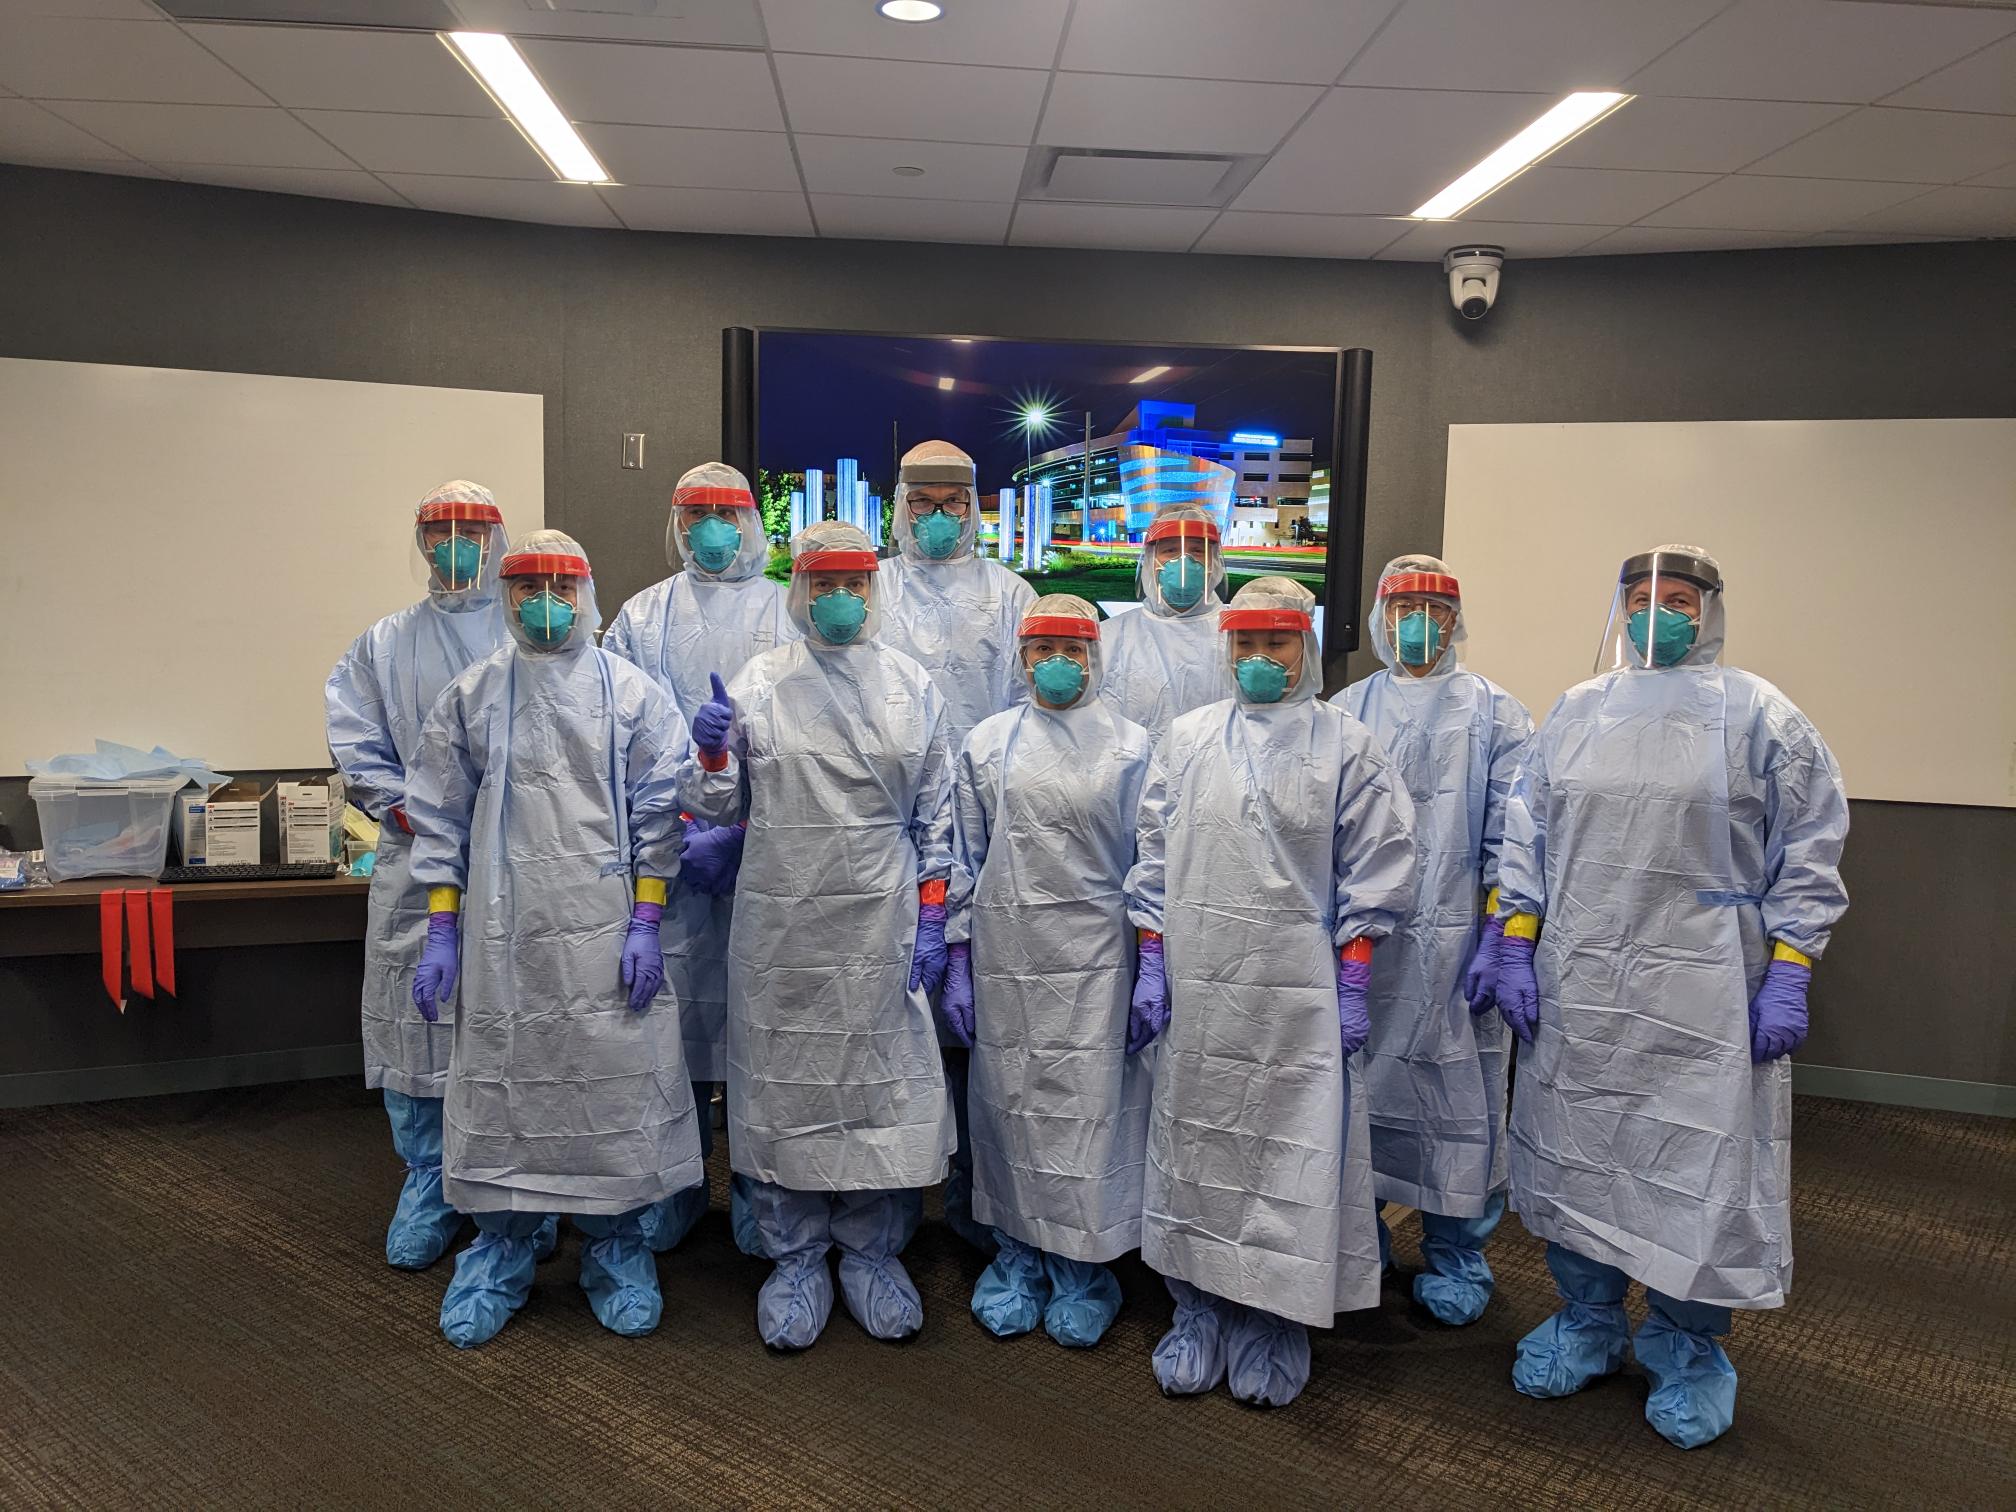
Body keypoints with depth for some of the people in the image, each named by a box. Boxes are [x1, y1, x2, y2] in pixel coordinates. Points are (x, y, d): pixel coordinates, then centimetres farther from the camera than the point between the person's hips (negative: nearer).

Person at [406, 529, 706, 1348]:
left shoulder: (631, 692, 1)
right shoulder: (469, 696, 6)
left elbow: (657, 816, 0)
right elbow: (441, 818, 8)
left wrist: (646, 924, -6)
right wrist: (441, 931, 4)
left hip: (605, 933, -1)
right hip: (505, 933, 1)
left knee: (614, 1084, 3)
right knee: (503, 1080, 8)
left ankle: (614, 1242, 22)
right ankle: (502, 1246, 26)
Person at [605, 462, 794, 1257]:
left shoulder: (787, 614, 7)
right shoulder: (642, 616, 12)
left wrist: (745, 831, -10)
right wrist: (671, 835, -7)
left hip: (763, 845, -1)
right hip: (668, 846, 1)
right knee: (672, 1000, 5)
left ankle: (757, 1187, 16)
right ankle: (674, 1185, 20)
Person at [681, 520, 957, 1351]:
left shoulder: (913, 688, 5)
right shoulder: (755, 683, 3)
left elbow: (934, 816, 6)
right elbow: (720, 809, 6)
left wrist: (932, 921, 0)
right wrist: (711, 754, -14)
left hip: (880, 926, 0)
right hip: (781, 926, 0)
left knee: (883, 1080, 6)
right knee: (784, 1081, 7)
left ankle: (872, 1251, 25)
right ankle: (795, 1258, 24)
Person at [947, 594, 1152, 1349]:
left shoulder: (1131, 746, 3)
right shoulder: (988, 743, 6)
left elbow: (1149, 863, 4)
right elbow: (964, 860, 8)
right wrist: (957, 964, 4)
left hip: (1095, 955, -1)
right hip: (1005, 954, 2)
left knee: (1090, 1105, 2)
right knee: (1010, 1103, 7)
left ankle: (1082, 1267, 20)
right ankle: (1017, 1255, 26)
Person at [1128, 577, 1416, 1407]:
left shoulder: (1347, 746, 1)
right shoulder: (1187, 738, 8)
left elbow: (1372, 877, 0)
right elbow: (1156, 861, 9)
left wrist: (1352, 987, -5)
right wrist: (1150, 965, 3)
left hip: (1298, 996, -2)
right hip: (1198, 988, 3)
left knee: (1291, 1153, 3)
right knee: (1195, 1146, 10)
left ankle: (1275, 1327, 20)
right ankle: (1199, 1313, 26)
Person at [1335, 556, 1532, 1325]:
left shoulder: (1495, 715, 4)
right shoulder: (1345, 712, 11)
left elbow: (1508, 842, -1)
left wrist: (1497, 942, -9)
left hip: (1453, 938, -2)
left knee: (1458, 1095, 4)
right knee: (1353, 1086, 9)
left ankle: (1455, 1258, 21)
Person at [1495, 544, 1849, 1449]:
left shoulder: (1760, 718, 0)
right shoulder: (1575, 714, 9)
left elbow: (1808, 855, -1)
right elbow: (1525, 839, 10)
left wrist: (1788, 977, -7)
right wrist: (1515, 949, 3)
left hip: (1704, 1002, -3)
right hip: (1577, 993, 3)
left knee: (1700, 1170, 4)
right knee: (1574, 1154, 11)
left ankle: (1687, 1351, 26)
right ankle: (1587, 1323, 32)